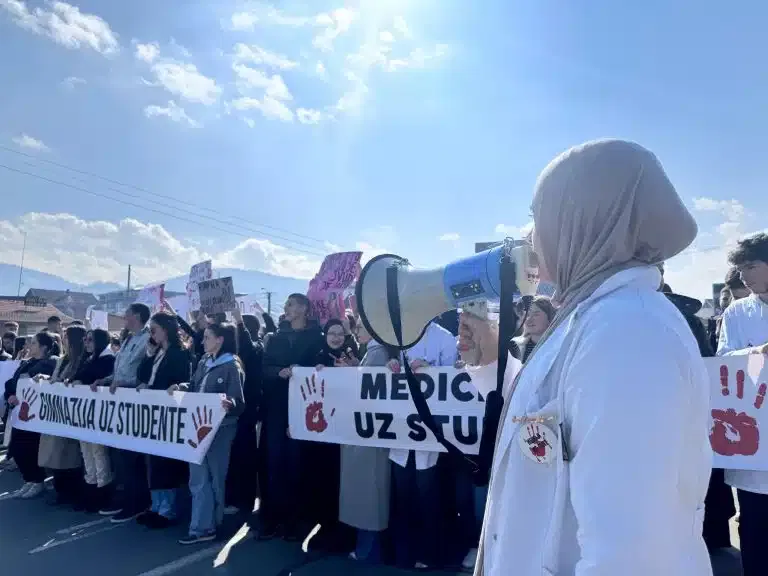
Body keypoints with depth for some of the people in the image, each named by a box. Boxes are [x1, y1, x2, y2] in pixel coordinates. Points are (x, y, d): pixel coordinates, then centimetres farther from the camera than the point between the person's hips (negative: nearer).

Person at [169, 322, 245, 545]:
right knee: (198, 478, 8)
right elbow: (194, 387, 16)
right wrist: (179, 387, -3)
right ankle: (203, 525, 16)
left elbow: (237, 400, -15)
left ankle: (207, 525, 22)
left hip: (219, 428, -7)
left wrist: (229, 403, -37)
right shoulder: (204, 362, 10)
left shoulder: (232, 366, -12)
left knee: (214, 477, 8)